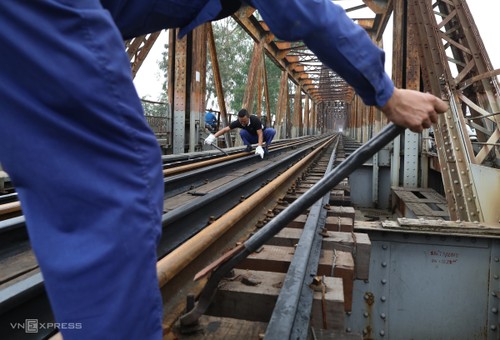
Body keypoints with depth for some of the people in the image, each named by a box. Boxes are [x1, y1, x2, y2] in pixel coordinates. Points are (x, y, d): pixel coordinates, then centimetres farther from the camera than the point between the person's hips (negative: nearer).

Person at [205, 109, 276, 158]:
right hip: (252, 138, 2)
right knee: (242, 132, -29)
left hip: (262, 135, -2)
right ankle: (248, 146, -6)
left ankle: (266, 147, -10)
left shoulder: (255, 120, -35)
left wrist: (259, 147, -51)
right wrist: (213, 137, -40)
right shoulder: (238, 122, -26)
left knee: (272, 131, -32)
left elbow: (260, 134, -37)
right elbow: (225, 129, -27)